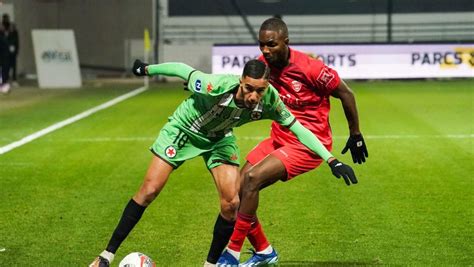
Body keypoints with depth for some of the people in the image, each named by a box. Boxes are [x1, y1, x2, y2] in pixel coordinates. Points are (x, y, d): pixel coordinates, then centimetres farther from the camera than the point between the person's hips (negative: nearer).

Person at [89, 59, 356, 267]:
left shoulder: (270, 100, -28)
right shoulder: (217, 86, -39)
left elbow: (298, 128, -17)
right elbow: (182, 69, -22)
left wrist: (331, 159, -21)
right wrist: (147, 69, -6)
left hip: (219, 138, 3)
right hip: (183, 129, -3)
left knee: (231, 203, -9)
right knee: (149, 190, -8)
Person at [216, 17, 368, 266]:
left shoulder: (309, 68, -21)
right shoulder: (263, 64, -3)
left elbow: (346, 94, -9)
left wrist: (356, 135, 2)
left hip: (308, 144, -7)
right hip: (280, 138, 7)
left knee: (252, 179, -22)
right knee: (238, 188, -2)